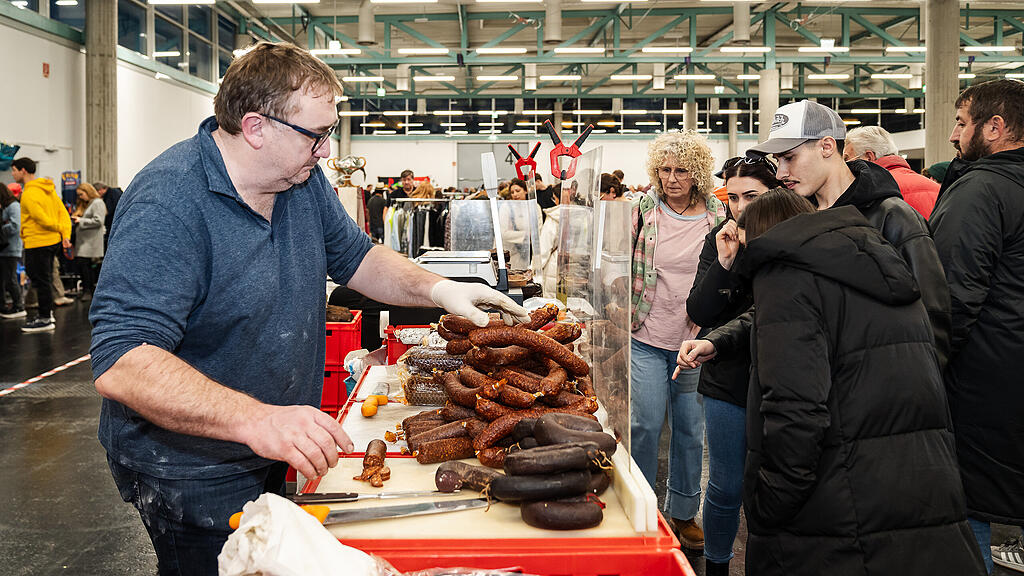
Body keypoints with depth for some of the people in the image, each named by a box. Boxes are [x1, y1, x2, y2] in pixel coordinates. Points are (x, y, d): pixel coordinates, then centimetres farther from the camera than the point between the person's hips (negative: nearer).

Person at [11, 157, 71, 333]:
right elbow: (63, 213, 6)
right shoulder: (48, 189, 10)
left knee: (41, 281, 0)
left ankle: (45, 320, 7)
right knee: (44, 279, 20)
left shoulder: (29, 194, -18)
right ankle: (47, 313, 28)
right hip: (53, 241, 9)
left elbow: (43, 219, -22)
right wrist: (66, 234, -2)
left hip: (38, 244, -9)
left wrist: (61, 229, -7)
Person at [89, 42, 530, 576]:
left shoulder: (303, 180, -2)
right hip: (190, 468, -7)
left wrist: (438, 289, -7)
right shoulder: (168, 203, -28)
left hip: (273, 452, 8)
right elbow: (121, 364, -35)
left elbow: (356, 257, 11)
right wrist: (255, 419, -47)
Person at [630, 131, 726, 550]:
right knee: (646, 423, -2)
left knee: (690, 428, 8)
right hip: (646, 336, -1)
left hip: (695, 339, 1)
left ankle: (683, 512, 26)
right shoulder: (643, 209, -2)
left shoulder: (716, 215, 1)